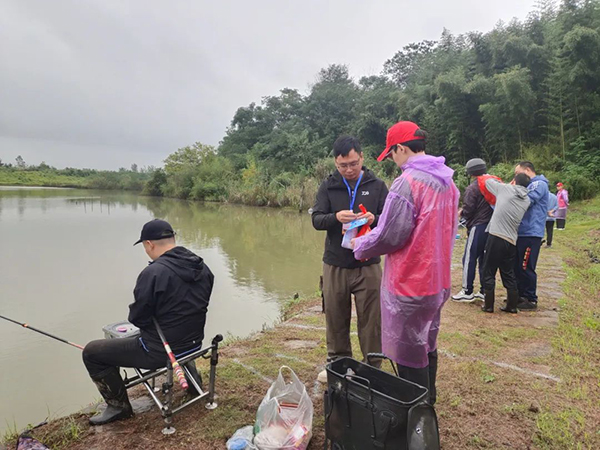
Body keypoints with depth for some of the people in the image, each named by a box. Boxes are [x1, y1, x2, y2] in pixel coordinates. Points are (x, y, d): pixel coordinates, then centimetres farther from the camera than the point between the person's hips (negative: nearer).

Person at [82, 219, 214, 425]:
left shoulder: (153, 273, -25)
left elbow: (137, 318, -15)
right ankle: (190, 373, 35)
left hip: (159, 351, -7)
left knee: (91, 352, 7)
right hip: (194, 343, 7)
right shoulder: (202, 267, -4)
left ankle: (119, 406, 17)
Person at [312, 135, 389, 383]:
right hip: (334, 265, 1)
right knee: (336, 318, 14)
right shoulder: (328, 186, 1)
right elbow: (316, 220, -3)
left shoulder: (377, 186, 0)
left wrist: (374, 219, -22)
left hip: (368, 266, -1)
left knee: (371, 320, 7)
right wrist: (336, 217, -24)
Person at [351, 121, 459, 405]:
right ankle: (428, 403, 41)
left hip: (409, 286, -9)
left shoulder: (407, 182, -20)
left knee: (409, 359, 7)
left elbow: (390, 236, -21)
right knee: (427, 348, 24)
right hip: (439, 282, 9)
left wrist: (360, 246, -2)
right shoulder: (448, 182, 7)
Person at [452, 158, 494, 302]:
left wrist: (461, 212, 8)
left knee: (469, 259, 0)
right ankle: (485, 290, 18)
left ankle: (467, 292, 3)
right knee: (485, 258, 13)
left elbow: (468, 211, -12)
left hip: (478, 227, -7)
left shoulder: (472, 188, -11)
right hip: (491, 225, 7)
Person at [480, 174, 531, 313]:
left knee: (489, 272, 4)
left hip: (496, 237, -5)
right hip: (512, 241, 5)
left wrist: (498, 182, 34)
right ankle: (512, 305, 21)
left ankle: (488, 305, 9)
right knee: (509, 274, 15)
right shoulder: (527, 200, 11)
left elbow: (488, 182, 13)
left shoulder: (505, 189, 0)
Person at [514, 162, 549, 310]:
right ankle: (520, 295, 26)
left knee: (526, 268, -3)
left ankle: (531, 300, 7)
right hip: (522, 233, 10)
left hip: (531, 234, -10)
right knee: (517, 266, 15)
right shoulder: (529, 186, 19)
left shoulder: (539, 184, -10)